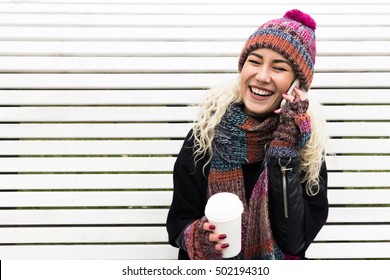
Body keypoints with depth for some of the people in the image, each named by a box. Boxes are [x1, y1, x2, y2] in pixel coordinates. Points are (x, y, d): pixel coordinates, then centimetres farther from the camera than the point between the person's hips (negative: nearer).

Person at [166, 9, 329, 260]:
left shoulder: (309, 145, -7)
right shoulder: (205, 135, -7)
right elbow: (180, 220, -2)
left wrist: (284, 153, -18)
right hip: (210, 270, 1)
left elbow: (295, 242, -14)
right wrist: (197, 237, -21)